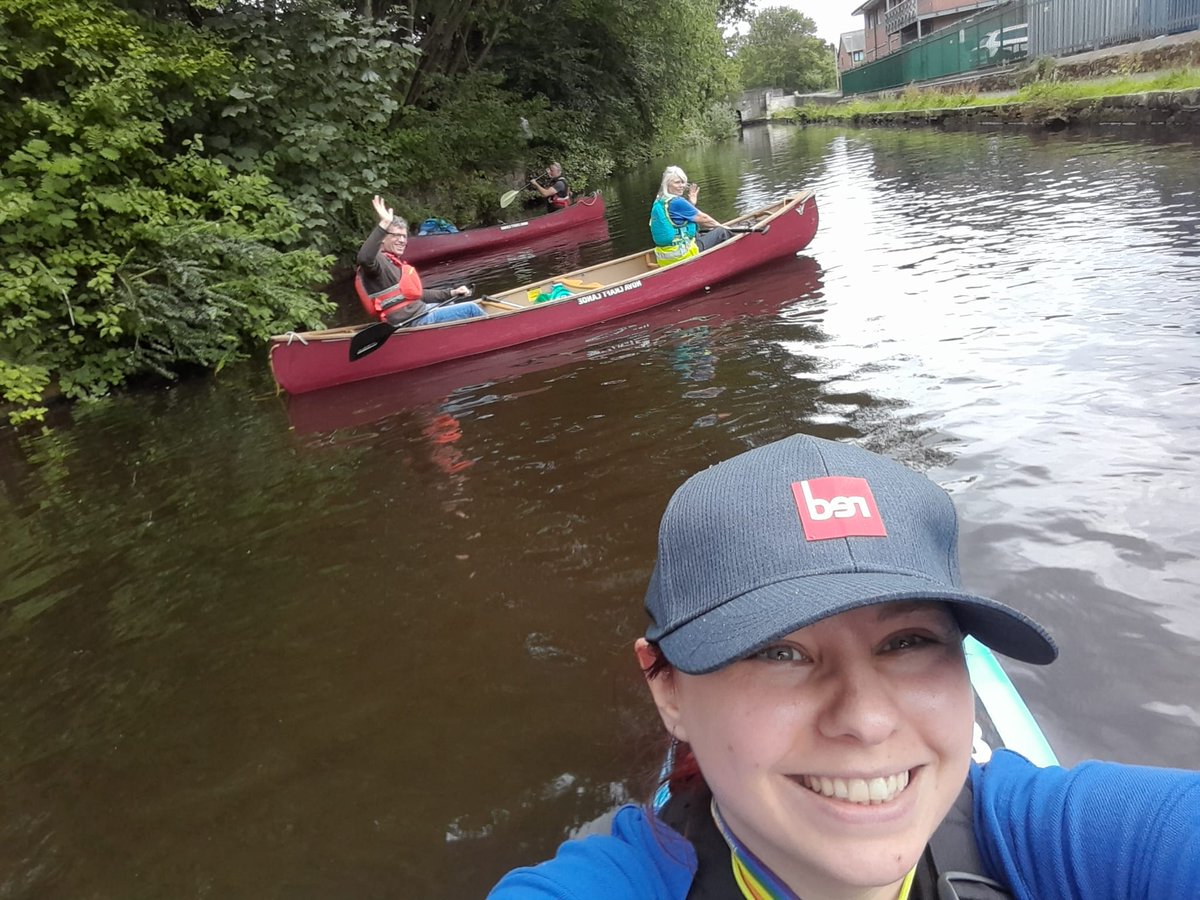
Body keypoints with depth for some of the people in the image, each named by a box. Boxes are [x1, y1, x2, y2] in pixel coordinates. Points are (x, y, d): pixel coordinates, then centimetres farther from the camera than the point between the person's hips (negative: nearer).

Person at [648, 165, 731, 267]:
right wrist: (721, 226, 12)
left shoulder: (659, 202, 11)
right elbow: (703, 219, -4)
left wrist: (691, 203, 11)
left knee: (703, 236, 35)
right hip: (682, 254, -9)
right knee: (722, 232, 5)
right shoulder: (677, 202, -16)